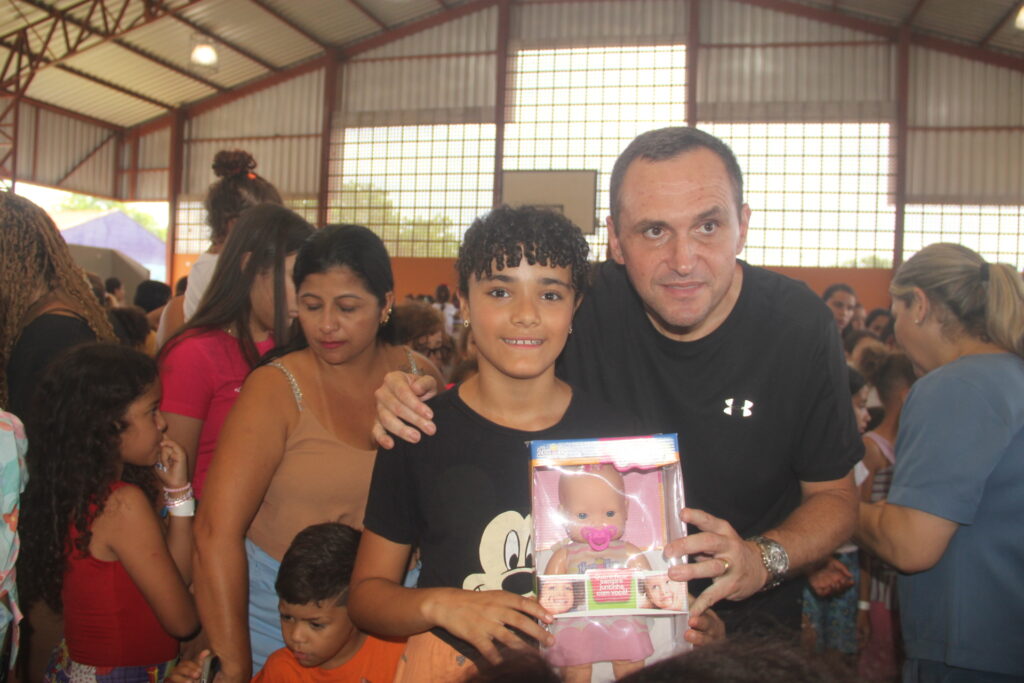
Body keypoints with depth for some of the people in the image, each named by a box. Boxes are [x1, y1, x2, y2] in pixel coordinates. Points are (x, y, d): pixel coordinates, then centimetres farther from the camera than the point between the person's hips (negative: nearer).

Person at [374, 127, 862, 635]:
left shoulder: (797, 326, -12)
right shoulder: (583, 304, -12)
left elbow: (835, 497, -1)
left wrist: (762, 559, -21)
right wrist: (413, 405, -19)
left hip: (744, 620, 1)